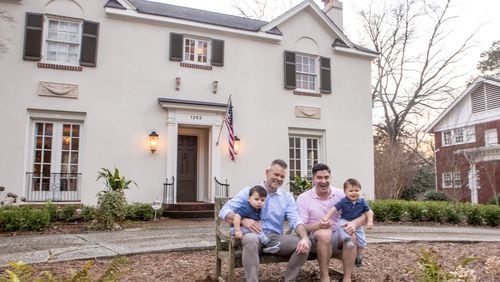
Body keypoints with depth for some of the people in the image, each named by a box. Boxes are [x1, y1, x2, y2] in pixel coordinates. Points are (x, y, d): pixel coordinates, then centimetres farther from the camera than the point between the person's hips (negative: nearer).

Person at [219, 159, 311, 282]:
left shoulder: (287, 197, 12)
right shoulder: (249, 192, 3)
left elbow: (296, 221, -2)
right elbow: (224, 211, -3)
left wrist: (305, 238, -25)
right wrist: (243, 220, -24)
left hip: (276, 237, 3)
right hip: (254, 236, -3)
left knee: (304, 244, -20)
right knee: (250, 238, -38)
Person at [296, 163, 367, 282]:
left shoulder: (340, 194, -2)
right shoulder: (303, 198, -7)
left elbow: (365, 214, -4)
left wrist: (354, 223, -27)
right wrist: (319, 225, -31)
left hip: (335, 237, 2)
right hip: (314, 238, -2)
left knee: (350, 235, -29)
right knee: (325, 233, -35)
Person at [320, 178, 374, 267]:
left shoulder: (362, 202, -4)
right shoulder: (343, 201, -10)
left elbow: (368, 212, 4)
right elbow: (334, 209, -12)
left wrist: (370, 222, -8)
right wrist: (326, 217, -23)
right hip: (345, 221, -2)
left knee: (362, 241, -4)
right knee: (341, 225, -38)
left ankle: (359, 257, 18)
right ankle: (347, 239, -56)